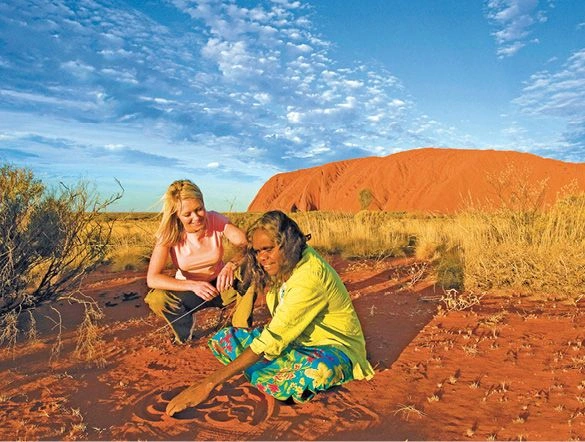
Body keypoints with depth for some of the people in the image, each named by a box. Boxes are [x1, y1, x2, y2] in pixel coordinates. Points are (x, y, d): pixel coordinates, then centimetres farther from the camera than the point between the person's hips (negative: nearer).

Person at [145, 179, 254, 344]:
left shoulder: (215, 220, -18)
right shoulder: (169, 233, -20)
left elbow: (246, 244, -31)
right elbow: (152, 278, -27)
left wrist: (232, 264, -52)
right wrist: (193, 285, -40)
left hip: (219, 285, 0)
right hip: (188, 290, 0)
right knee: (155, 298, -31)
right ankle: (187, 338, -3)